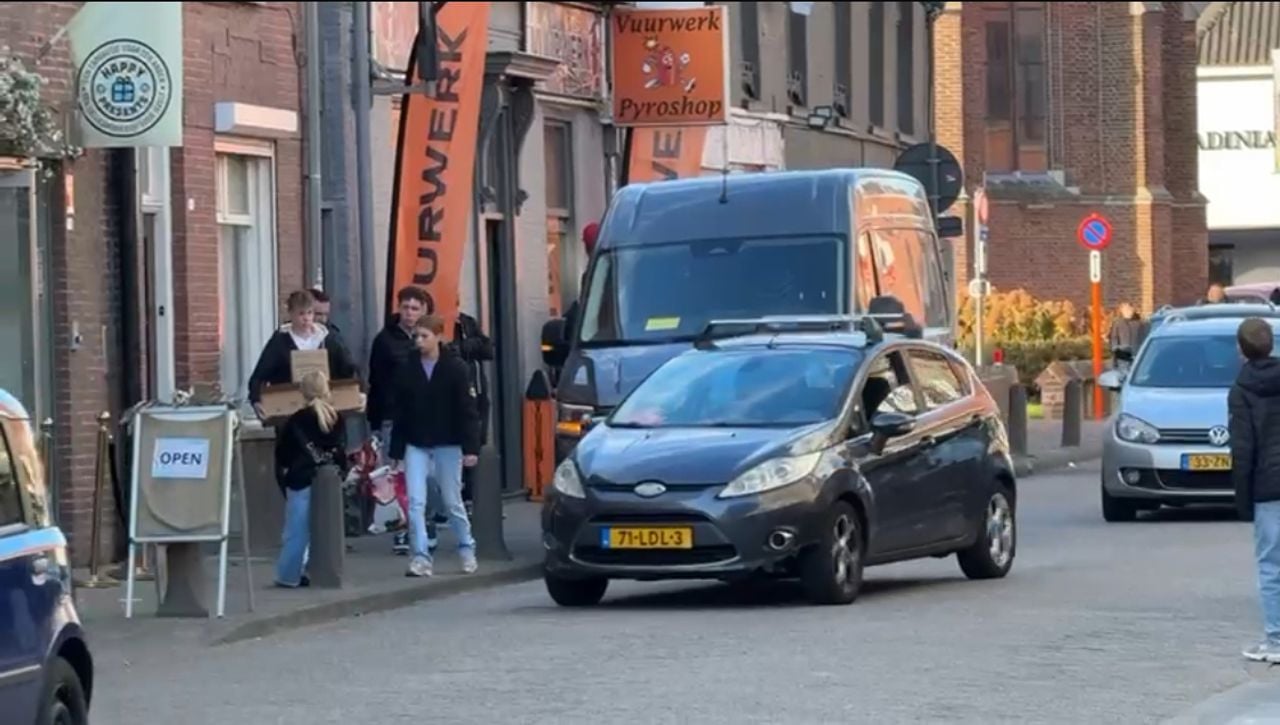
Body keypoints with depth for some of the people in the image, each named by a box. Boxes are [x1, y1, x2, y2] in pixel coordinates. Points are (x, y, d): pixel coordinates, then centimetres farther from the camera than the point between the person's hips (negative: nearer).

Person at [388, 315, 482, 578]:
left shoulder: (456, 368, -7)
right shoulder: (406, 371, 3)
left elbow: (468, 411, -9)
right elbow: (399, 414, 6)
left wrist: (471, 447, -15)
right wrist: (397, 452, 4)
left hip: (447, 445, -3)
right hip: (416, 446, 3)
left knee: (452, 502, 7)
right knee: (415, 502, -7)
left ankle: (467, 549, 27)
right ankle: (420, 557, -6)